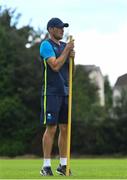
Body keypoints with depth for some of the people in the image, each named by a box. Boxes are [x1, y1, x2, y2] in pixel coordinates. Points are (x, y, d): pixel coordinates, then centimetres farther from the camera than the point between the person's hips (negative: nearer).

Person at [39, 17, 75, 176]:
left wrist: (72, 57, -2)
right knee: (51, 128, -9)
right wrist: (67, 50, -12)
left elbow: (71, 71, 16)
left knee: (65, 129, 6)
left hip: (65, 92, 7)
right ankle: (46, 166, -5)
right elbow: (55, 66, -18)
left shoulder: (64, 46, 16)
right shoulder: (46, 45, -5)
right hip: (51, 92, -7)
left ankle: (63, 165, 11)